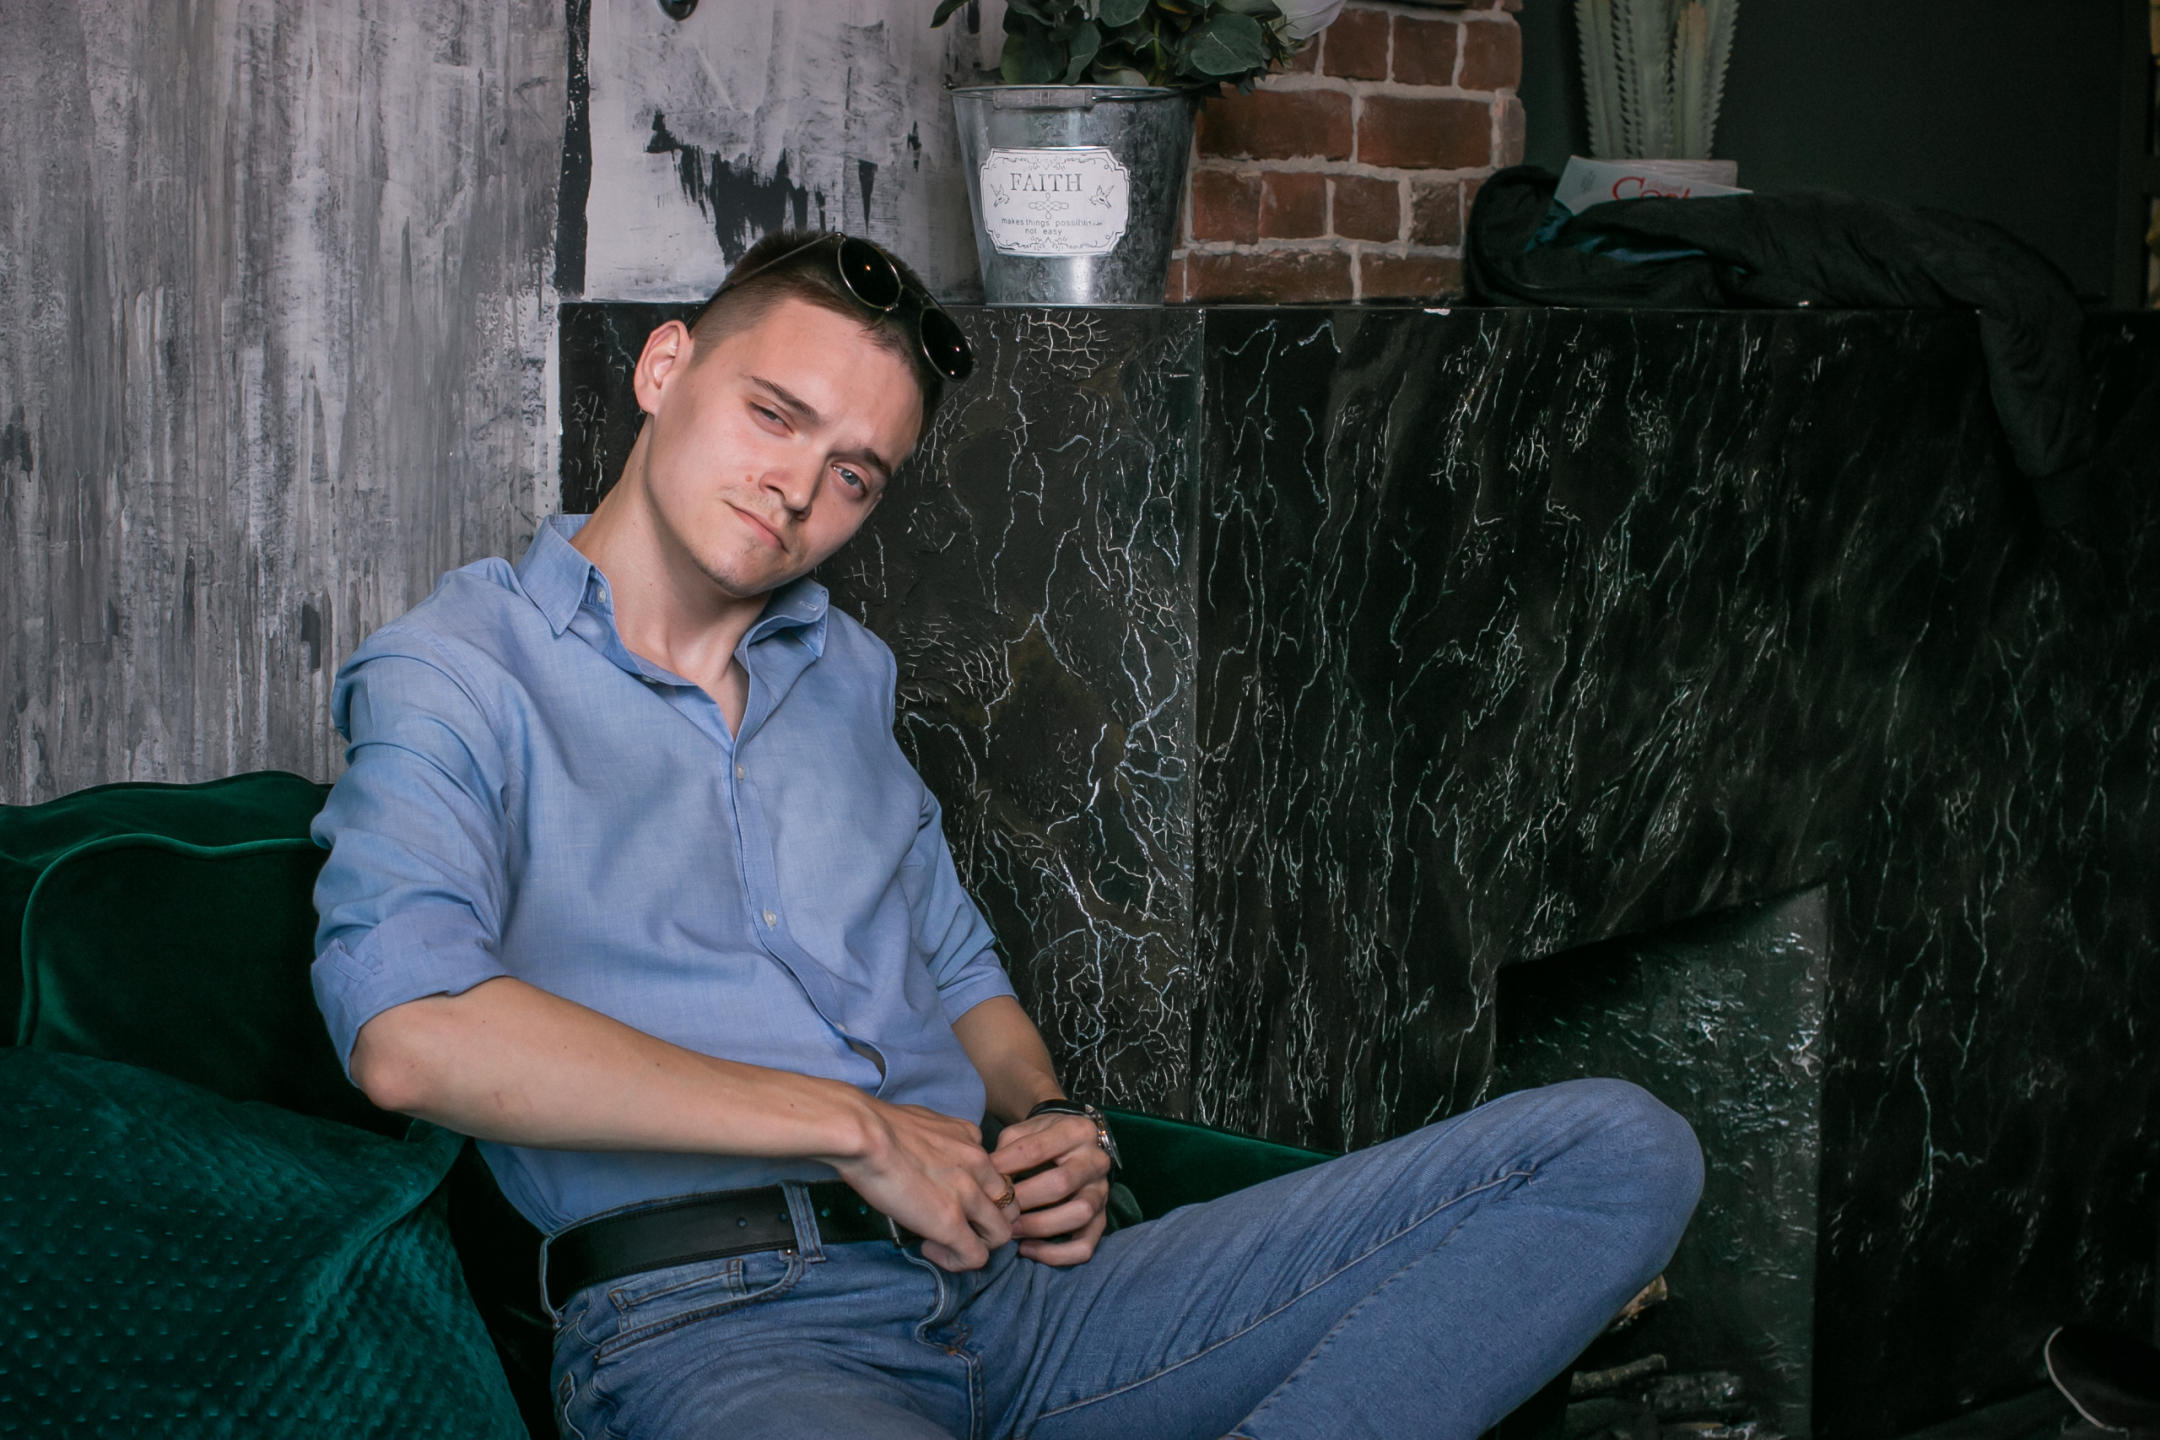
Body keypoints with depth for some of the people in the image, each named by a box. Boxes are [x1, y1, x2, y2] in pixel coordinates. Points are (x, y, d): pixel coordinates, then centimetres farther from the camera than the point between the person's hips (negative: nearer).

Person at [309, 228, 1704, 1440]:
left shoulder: (845, 670, 26)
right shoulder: (455, 672, 3)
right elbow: (411, 1031, -15)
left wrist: (1045, 1117, 9)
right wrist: (855, 1126, -12)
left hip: (1006, 1278, 8)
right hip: (717, 1327, -7)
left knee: (1619, 1150, -11)